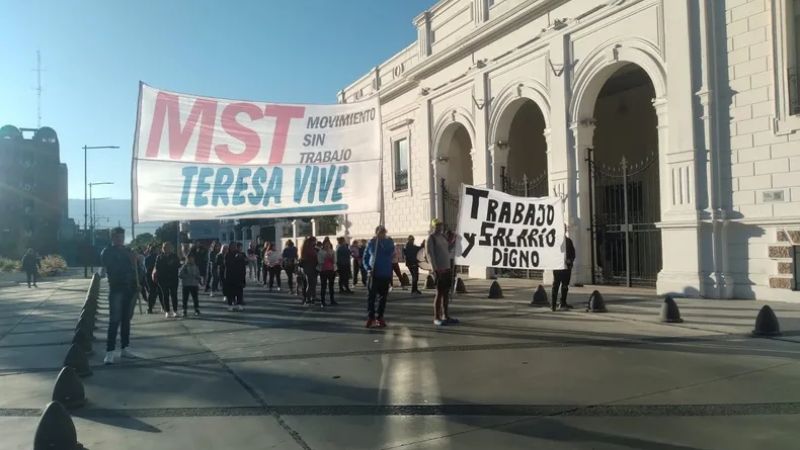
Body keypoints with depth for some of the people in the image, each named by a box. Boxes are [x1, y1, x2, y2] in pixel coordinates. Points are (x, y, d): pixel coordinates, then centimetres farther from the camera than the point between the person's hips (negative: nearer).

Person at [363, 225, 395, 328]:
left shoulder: (389, 242, 3)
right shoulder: (371, 243, 3)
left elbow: (390, 252, -17)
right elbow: (365, 257, 7)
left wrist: (382, 242, -18)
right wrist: (368, 269, -7)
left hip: (385, 274, 1)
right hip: (373, 274, -1)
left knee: (383, 296, 6)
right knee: (372, 296, -3)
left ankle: (379, 317, 17)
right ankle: (371, 317, 2)